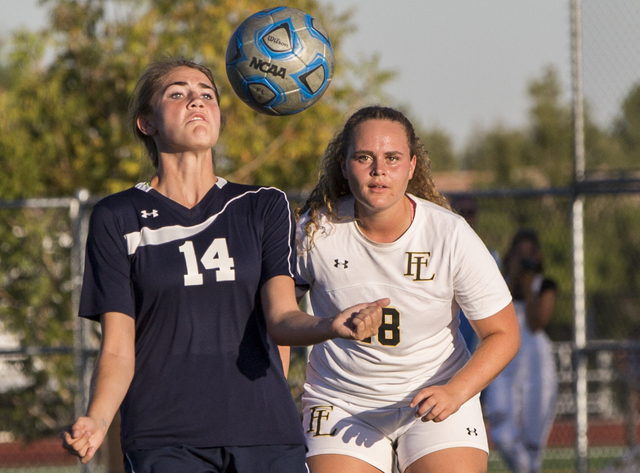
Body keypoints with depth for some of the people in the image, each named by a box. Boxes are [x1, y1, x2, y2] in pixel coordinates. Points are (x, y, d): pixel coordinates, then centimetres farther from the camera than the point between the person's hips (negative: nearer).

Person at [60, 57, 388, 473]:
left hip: (266, 435, 2)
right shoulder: (117, 220, 7)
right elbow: (117, 349, 2)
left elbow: (281, 318, -2)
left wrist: (332, 327, -25)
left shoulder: (265, 208, 12)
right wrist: (95, 421, -18)